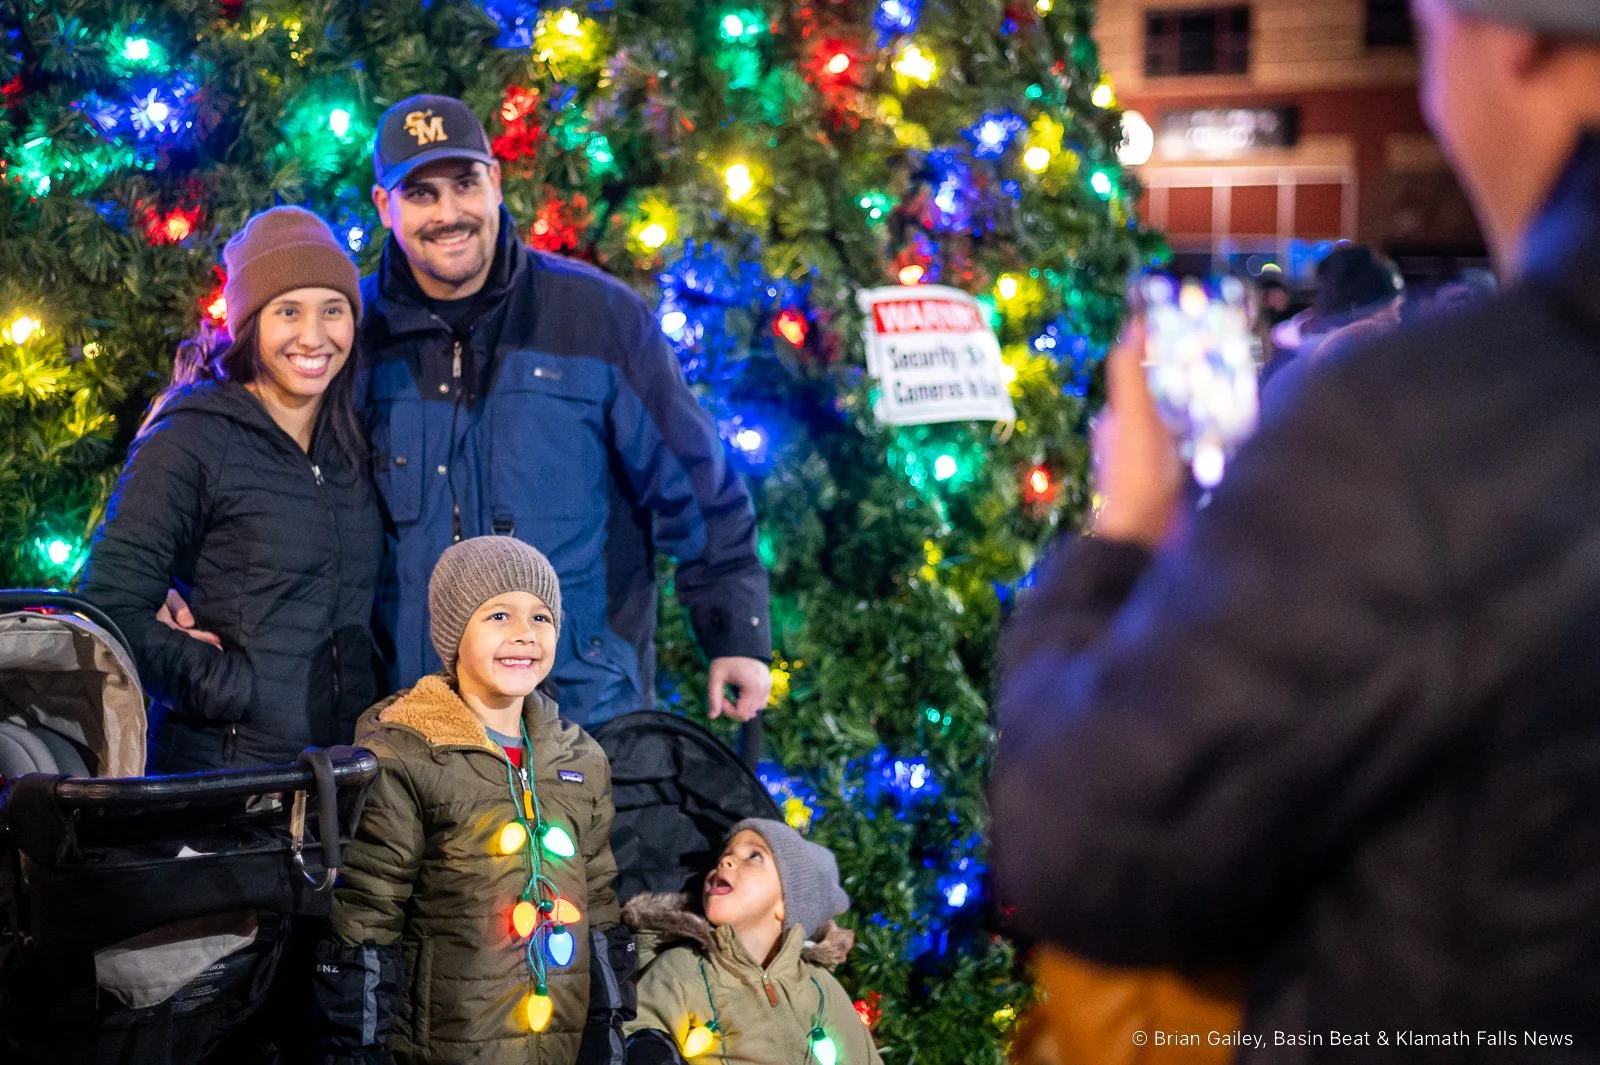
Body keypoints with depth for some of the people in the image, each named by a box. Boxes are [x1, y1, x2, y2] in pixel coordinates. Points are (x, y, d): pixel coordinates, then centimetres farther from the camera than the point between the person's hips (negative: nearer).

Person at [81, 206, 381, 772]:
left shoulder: (354, 442, 11)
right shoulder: (190, 441, -7)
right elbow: (110, 607, -11)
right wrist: (226, 686, -15)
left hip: (348, 765, 5)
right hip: (223, 766, -5)